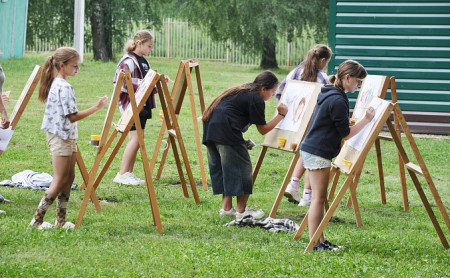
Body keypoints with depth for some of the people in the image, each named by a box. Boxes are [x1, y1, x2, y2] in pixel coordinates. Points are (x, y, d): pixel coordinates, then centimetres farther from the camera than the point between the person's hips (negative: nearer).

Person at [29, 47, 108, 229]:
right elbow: (71, 116, -22)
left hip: (67, 137, 10)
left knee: (69, 177, 10)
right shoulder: (64, 87, -18)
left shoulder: (56, 84, 12)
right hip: (61, 137, -10)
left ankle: (61, 220, 12)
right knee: (60, 180, -6)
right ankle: (37, 219, -1)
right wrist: (96, 108, -23)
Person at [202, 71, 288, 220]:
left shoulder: (243, 91, 23)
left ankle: (226, 207, 20)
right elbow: (263, 129, 0)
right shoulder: (256, 99, -5)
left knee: (220, 167, 16)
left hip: (210, 128, 10)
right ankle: (241, 210, 3)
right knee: (241, 167, 0)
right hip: (225, 129, -10)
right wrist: (281, 115, 9)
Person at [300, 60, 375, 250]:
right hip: (318, 154, -10)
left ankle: (319, 241, 15)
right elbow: (346, 134, -13)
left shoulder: (327, 94, 13)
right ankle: (315, 243, -5)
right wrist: (366, 120, -9)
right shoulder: (338, 101, -18)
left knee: (319, 198, 12)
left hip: (309, 149, 10)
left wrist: (358, 120, 18)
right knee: (319, 198, -6)